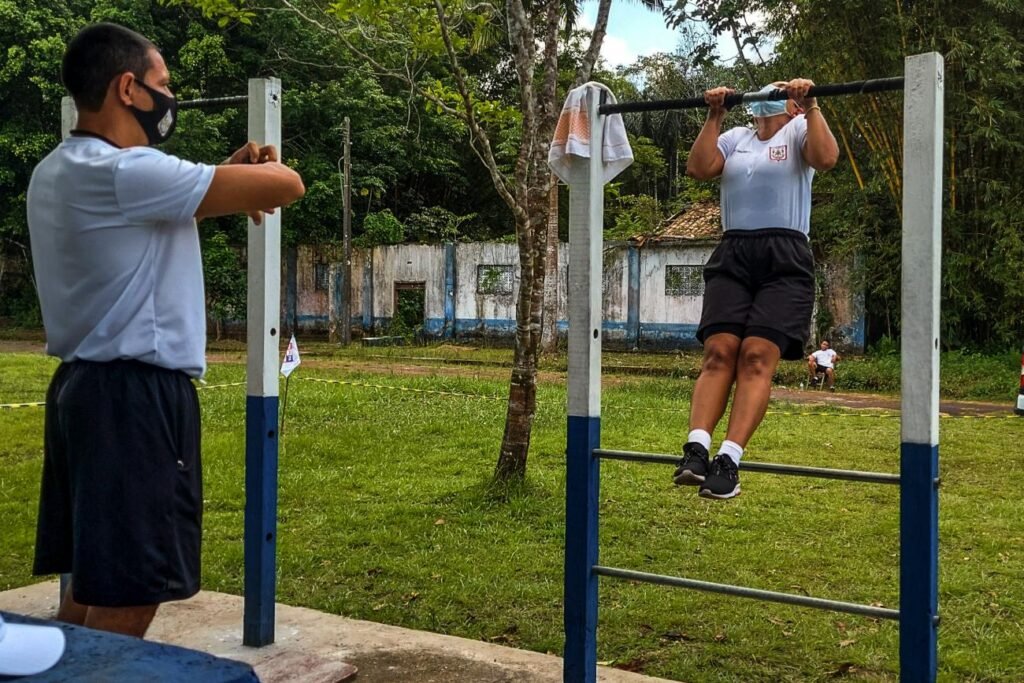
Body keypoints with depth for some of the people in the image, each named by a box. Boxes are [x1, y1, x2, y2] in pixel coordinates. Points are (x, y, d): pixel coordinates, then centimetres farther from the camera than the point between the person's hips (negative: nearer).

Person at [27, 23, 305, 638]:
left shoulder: (57, 172, 13)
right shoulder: (124, 172, -18)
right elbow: (285, 187, -18)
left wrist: (228, 178, 15)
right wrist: (254, 174, 6)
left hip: (87, 386, 10)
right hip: (135, 398, -10)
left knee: (92, 587, 17)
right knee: (125, 601, -4)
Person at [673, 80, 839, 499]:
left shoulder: (798, 130, 13)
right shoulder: (736, 138, 25)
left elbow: (826, 158, -9)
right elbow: (698, 168, 9)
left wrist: (811, 106, -9)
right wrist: (714, 116, 8)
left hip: (785, 259, -4)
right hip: (733, 256, 4)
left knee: (758, 356, -16)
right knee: (718, 352, -12)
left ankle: (729, 459, -24)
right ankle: (696, 448, -24)